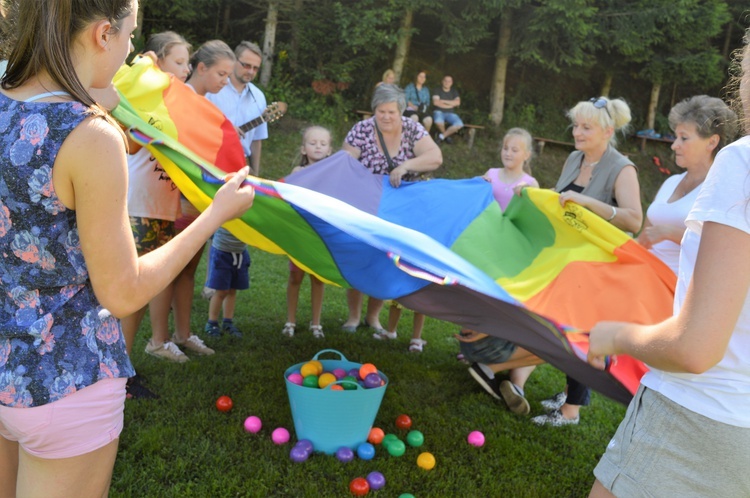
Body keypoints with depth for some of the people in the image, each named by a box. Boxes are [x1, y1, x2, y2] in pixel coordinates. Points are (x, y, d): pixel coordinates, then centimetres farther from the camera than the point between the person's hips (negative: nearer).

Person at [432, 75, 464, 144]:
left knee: (459, 124, -28)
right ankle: (446, 136, -8)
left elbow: (457, 102, -5)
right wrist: (450, 105, -7)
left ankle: (442, 136, -12)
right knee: (439, 121, -41)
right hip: (439, 111, -3)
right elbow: (436, 102, -14)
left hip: (450, 113, 3)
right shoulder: (437, 90, 1)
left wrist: (443, 101, -9)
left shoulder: (454, 91, 12)